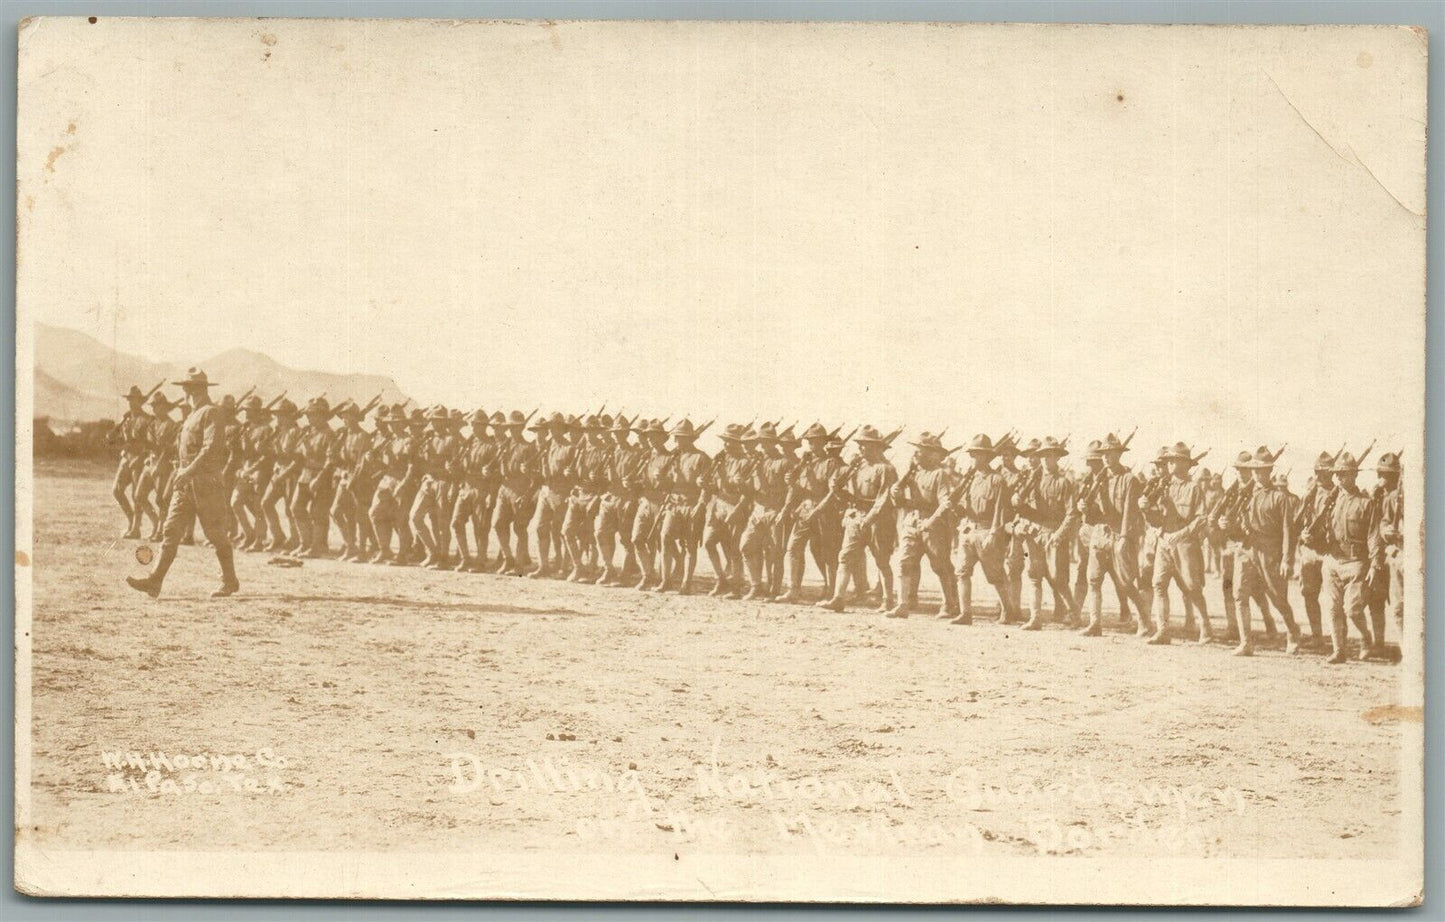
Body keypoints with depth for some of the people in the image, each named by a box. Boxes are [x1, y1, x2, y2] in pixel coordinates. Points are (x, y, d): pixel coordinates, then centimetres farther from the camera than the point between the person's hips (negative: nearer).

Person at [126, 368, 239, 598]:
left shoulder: (212, 413, -11)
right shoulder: (193, 415, 19)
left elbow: (211, 447, -22)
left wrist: (190, 471, -27)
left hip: (206, 482, -9)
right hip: (185, 484, 9)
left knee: (216, 534, 0)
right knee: (171, 530, -1)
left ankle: (230, 581, 13)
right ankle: (155, 581, -7)